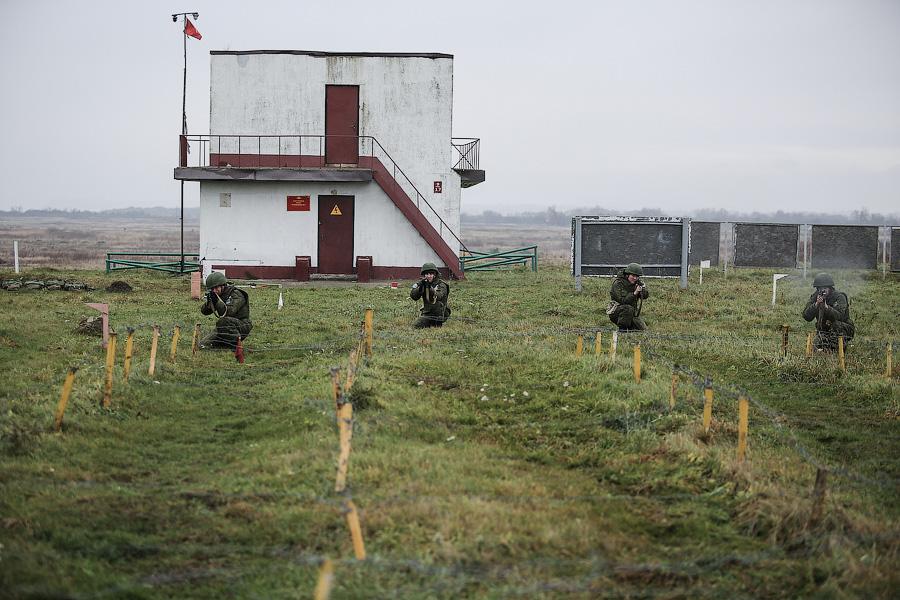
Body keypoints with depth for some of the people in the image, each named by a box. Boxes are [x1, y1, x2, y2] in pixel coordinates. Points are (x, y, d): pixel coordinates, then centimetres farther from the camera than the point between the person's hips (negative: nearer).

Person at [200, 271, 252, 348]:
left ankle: (236, 344, -25)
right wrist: (208, 302, -16)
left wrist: (217, 301, -32)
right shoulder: (217, 295, 7)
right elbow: (204, 311, 4)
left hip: (243, 327, -7)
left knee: (223, 321, -37)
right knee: (203, 345, -2)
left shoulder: (236, 295, -15)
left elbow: (230, 311, -30)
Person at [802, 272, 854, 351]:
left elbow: (839, 316, -34)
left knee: (836, 324, -35)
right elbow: (806, 316, -17)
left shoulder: (840, 297, -18)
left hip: (844, 328, -3)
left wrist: (826, 306, -45)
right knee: (817, 346, -21)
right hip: (824, 331, 3)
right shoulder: (815, 297, -6)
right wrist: (816, 304, -31)